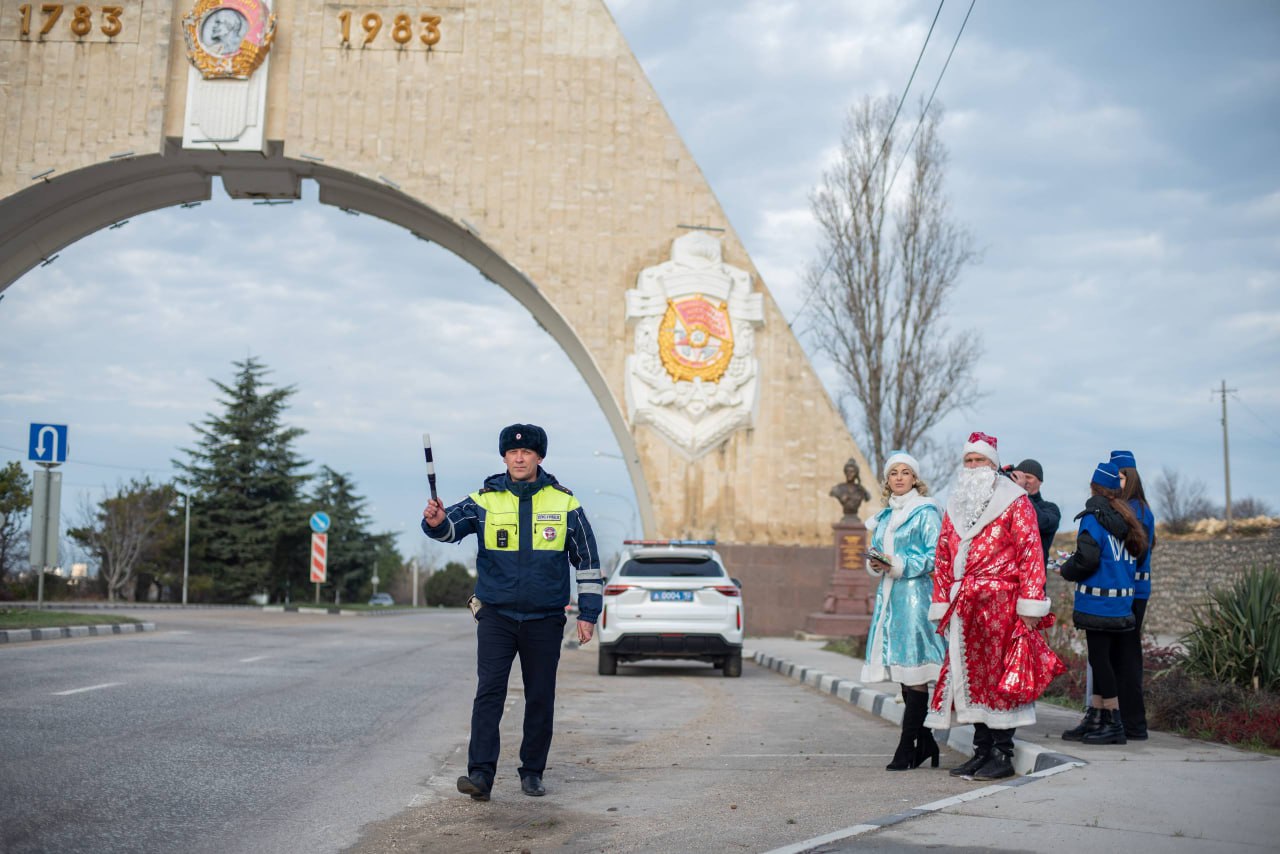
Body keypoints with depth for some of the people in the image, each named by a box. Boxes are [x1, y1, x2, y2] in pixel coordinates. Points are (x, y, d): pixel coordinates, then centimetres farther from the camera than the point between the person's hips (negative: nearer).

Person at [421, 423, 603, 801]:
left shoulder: (564, 504, 2)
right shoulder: (485, 501, 1)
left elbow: (587, 560, 6)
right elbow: (453, 525, -16)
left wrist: (588, 613, 3)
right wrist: (436, 522, -40)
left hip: (545, 619, 1)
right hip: (496, 616, -1)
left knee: (540, 698, 7)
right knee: (489, 692, -10)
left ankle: (532, 772, 20)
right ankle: (480, 773, -11)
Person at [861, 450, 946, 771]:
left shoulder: (926, 513, -3)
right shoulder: (884, 517, 19)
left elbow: (935, 556, -11)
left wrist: (899, 565, -16)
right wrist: (875, 563, 3)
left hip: (916, 595, -8)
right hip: (889, 596, 8)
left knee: (914, 671, -9)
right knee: (902, 671, 8)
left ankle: (907, 746, -7)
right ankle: (925, 741, 17)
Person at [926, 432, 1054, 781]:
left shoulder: (1015, 502, -1)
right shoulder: (954, 506, 17)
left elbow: (1031, 553, -7)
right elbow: (943, 559, 18)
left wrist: (1029, 604, -13)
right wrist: (941, 606, 13)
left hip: (1000, 604, -6)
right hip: (964, 607, 6)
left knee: (999, 676, -3)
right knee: (970, 674, 7)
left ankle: (1002, 755, 4)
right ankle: (982, 751, 15)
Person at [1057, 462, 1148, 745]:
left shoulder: (1093, 517, -11)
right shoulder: (1126, 519, 12)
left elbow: (1087, 558, -18)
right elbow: (1139, 554, 16)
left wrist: (1066, 570, 0)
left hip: (1097, 601, -8)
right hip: (1121, 602, 8)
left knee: (1099, 658, -3)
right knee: (1104, 658, 12)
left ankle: (1114, 724, -2)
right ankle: (1094, 720, 17)